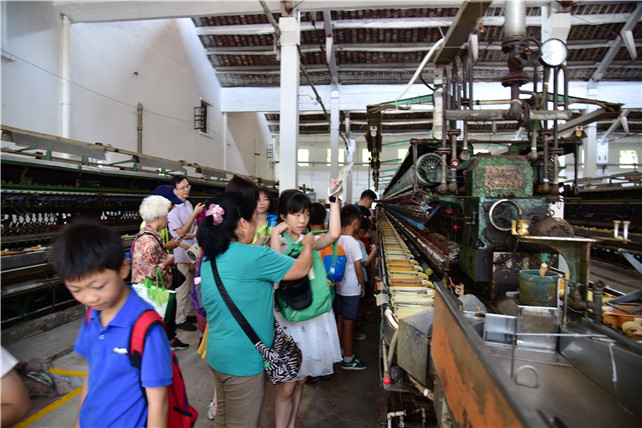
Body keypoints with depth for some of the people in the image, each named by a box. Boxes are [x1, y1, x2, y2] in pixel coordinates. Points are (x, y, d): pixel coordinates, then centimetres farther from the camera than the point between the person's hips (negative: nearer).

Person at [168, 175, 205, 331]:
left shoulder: (188, 204, 9)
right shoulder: (172, 209, -15)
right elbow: (181, 232, -18)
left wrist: (192, 234, -5)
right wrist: (195, 213, -21)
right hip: (182, 253, -8)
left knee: (192, 285, 17)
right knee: (183, 288, 0)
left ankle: (191, 313, 31)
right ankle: (180, 320, 13)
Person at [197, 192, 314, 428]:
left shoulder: (210, 257, 2)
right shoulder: (253, 256, -24)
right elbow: (301, 269, -14)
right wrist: (308, 245, 4)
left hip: (217, 353, 8)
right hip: (243, 359, -8)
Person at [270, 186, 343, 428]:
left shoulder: (310, 241, 2)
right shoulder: (278, 243, -7)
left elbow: (334, 235, -19)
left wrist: (334, 200, -18)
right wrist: (276, 233, -23)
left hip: (313, 317, 4)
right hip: (288, 319, -4)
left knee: (300, 381, 18)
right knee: (287, 386, 5)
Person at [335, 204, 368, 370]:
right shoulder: (352, 243, -22)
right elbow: (358, 270, -17)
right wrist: (363, 286, -3)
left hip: (338, 286, 7)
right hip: (351, 289, -7)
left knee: (340, 319, 18)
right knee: (349, 323, 3)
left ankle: (341, 351, 34)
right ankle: (348, 360, 15)